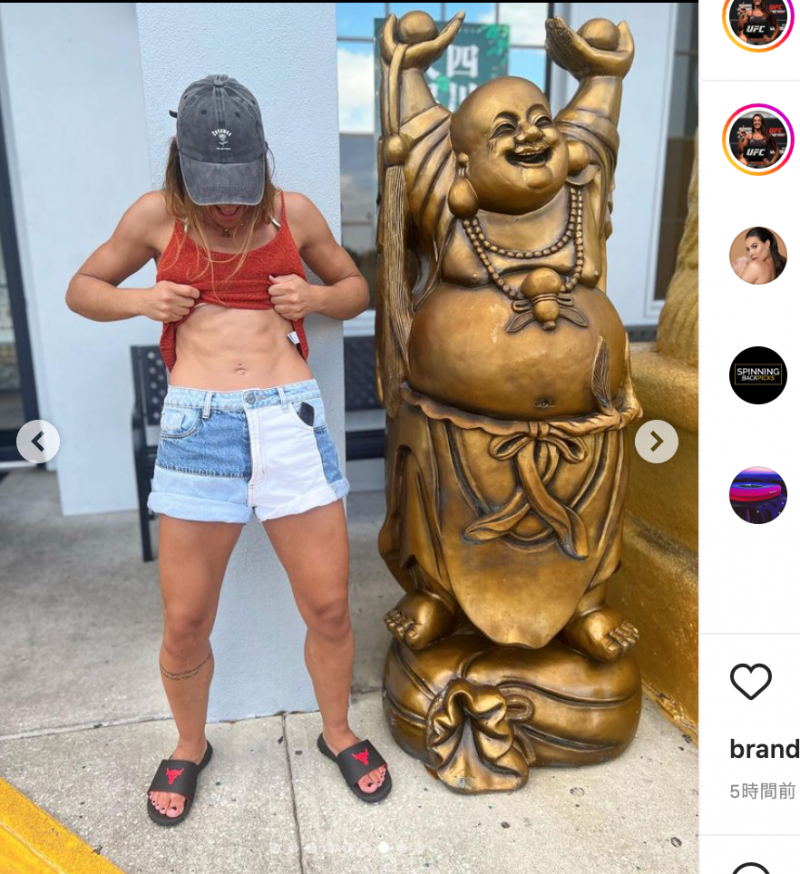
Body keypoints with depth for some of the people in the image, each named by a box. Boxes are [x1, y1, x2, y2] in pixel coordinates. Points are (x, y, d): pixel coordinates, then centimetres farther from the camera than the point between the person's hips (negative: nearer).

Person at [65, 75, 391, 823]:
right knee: (185, 623, 7)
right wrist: (140, 300, -3)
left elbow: (357, 290, 20)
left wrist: (318, 296, -2)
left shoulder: (294, 212, 8)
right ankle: (189, 748, 38)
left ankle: (337, 733, 36)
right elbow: (81, 289, 18)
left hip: (291, 421, 1)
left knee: (328, 607, 7)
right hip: (196, 427, 0)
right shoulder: (156, 215, 6)